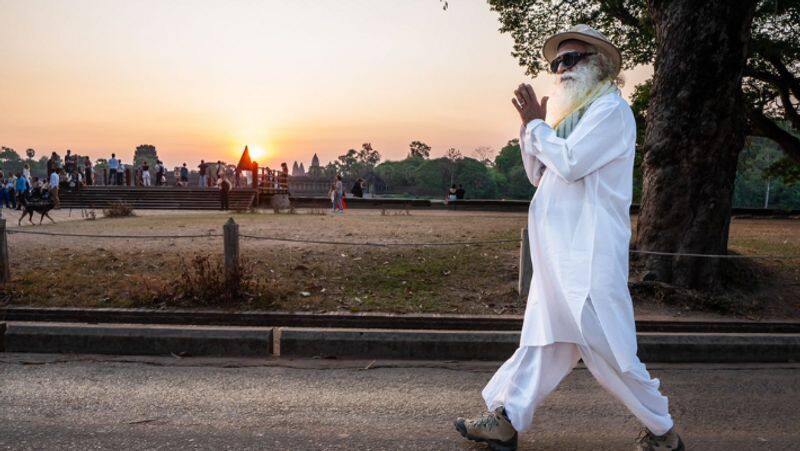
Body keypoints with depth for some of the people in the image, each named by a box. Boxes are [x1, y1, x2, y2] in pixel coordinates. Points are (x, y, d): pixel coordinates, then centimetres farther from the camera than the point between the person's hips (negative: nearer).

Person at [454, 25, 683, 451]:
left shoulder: (611, 109, -8)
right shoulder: (574, 114, 19)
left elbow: (569, 163, -20)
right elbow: (540, 176, 17)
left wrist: (537, 124, -6)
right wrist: (530, 125, 7)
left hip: (589, 252, -9)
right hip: (561, 251, 9)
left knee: (606, 347, -1)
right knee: (544, 336, 11)